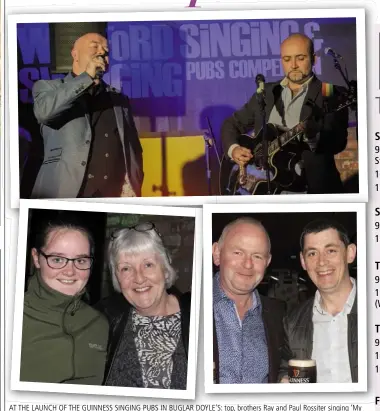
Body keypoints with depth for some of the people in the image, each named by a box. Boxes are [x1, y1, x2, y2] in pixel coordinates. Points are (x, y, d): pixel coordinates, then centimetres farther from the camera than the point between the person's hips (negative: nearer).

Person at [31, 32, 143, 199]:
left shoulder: (119, 99, 19)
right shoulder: (48, 87, 11)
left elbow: (132, 148, 15)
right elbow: (43, 111, -12)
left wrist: (132, 186, -3)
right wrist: (87, 77, -7)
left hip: (114, 194, 3)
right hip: (63, 193, -3)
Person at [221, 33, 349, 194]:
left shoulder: (331, 95, 0)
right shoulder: (266, 92, 15)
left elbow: (338, 142, -13)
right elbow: (232, 124, 21)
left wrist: (313, 137, -33)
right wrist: (233, 149, 1)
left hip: (313, 185, -3)